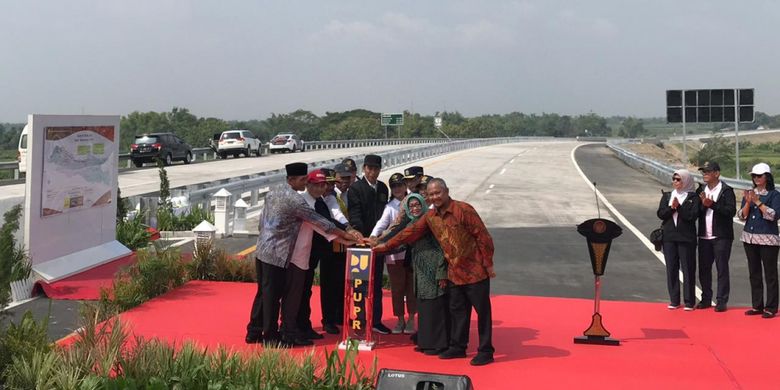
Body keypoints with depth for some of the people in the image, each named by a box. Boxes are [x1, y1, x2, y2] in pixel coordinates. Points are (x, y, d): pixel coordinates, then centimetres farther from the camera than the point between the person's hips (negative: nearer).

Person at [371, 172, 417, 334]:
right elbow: (382, 223, -13)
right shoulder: (390, 207, 2)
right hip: (394, 252, 0)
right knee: (397, 287, 5)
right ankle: (400, 320, 18)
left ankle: (411, 319, 17)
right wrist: (373, 236, -31)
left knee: (412, 285, 4)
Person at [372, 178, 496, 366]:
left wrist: (488, 265, -13)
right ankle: (458, 347, 25)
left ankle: (485, 351, 10)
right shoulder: (430, 216, 4)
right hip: (454, 272, 7)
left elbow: (483, 236, -14)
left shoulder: (464, 210, -16)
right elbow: (411, 232, 11)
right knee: (457, 311, 14)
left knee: (482, 310, 2)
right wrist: (387, 245, 10)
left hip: (475, 271, -6)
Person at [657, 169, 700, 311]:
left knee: (688, 269, 0)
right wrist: (671, 208, -15)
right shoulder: (667, 196, 11)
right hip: (669, 237, 4)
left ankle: (689, 301, 7)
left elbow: (693, 215, -12)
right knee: (671, 268, 6)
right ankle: (674, 300, 14)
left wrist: (678, 206, -17)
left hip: (686, 238, -4)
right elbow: (660, 214, 1)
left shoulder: (693, 197, 0)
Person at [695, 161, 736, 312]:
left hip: (721, 236, -5)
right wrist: (703, 205, -12)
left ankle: (721, 301, 6)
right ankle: (706, 299, 18)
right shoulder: (700, 190, 13)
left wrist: (712, 204, -21)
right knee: (703, 269, 8)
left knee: (722, 269, 0)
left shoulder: (726, 190, -4)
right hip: (704, 236, 5)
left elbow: (731, 210, -15)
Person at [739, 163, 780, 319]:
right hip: (749, 237, 5)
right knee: (754, 273, 9)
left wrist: (758, 202, -18)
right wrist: (748, 202, -11)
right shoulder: (749, 193, 10)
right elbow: (742, 216, 4)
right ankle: (757, 306, 17)